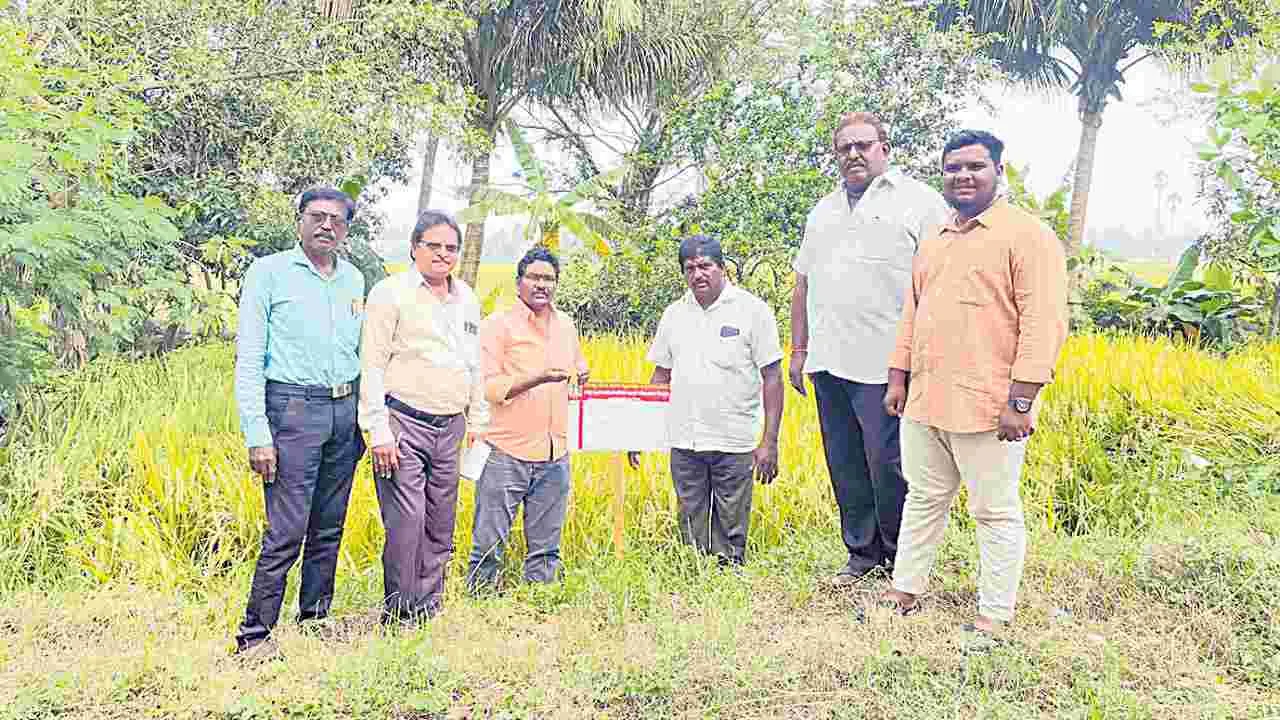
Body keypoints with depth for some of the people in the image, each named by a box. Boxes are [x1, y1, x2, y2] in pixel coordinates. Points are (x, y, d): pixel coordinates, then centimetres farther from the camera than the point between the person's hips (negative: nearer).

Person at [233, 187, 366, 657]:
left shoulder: (354, 279, 13)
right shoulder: (268, 272, -2)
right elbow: (248, 358, -6)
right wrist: (257, 434, -13)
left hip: (345, 411, 5)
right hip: (293, 409, -5)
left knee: (329, 528, 11)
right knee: (286, 531, -8)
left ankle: (316, 616, 25)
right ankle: (254, 633, 5)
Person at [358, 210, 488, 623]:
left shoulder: (467, 299, 16)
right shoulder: (391, 293, -3)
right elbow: (372, 366, -7)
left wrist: (478, 421, 18)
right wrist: (379, 431, -13)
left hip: (450, 428, 6)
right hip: (404, 423, -6)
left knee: (441, 527, 9)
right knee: (406, 522, -10)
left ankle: (429, 611, 21)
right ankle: (398, 616, 4)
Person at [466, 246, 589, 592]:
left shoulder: (566, 324, 14)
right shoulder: (497, 325, -3)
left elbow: (579, 369, 32)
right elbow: (486, 387, -11)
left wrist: (580, 377, 11)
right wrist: (536, 379, -21)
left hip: (555, 454, 6)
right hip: (507, 451, -5)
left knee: (546, 547, 13)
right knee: (489, 543, -2)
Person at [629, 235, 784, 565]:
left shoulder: (752, 310, -3)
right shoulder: (674, 314, 10)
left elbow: (772, 377, -5)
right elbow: (660, 376, 16)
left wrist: (770, 442, -10)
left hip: (734, 442, -4)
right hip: (684, 442, 4)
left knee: (730, 535, 5)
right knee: (691, 530, 11)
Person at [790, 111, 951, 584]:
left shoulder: (919, 201, 1)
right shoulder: (823, 212, 21)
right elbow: (803, 284, 23)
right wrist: (799, 349, 17)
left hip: (884, 364, -6)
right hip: (827, 363, 6)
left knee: (887, 464, -3)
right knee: (845, 468, 11)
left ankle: (901, 563, 14)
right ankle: (862, 555, 24)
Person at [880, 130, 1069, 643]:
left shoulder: (1027, 235, -6)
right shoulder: (932, 243, 17)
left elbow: (1044, 322, -14)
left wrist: (1020, 401, -19)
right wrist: (899, 379, 15)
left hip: (986, 407, -7)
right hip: (923, 404, 7)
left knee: (995, 512, 5)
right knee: (923, 500, 17)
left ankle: (994, 615, 17)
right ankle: (905, 591, 29)